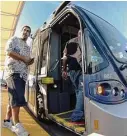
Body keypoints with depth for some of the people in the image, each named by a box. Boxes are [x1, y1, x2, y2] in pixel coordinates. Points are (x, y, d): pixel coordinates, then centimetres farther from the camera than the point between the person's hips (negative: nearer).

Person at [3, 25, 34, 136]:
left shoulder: (28, 47, 27)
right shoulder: (14, 39, 8)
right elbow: (9, 52, -9)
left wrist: (30, 62, 4)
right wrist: (23, 58, -10)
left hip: (23, 74, 8)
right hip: (13, 71, -7)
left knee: (14, 98, 7)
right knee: (17, 97, -17)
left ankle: (7, 120, 17)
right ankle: (17, 124, -15)